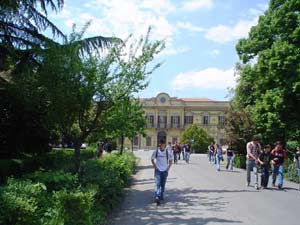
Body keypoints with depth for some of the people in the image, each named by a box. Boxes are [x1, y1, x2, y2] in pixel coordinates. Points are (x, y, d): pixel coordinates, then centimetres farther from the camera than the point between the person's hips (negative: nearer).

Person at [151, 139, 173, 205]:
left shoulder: (168, 152, -5)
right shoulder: (156, 151, -4)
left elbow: (170, 160, 6)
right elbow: (152, 159, 8)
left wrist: (168, 168, -1)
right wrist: (155, 166, -2)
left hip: (165, 170, 1)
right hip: (158, 170, -1)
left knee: (163, 184, 11)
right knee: (157, 184, -12)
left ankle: (161, 197, 25)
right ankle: (157, 197, -20)